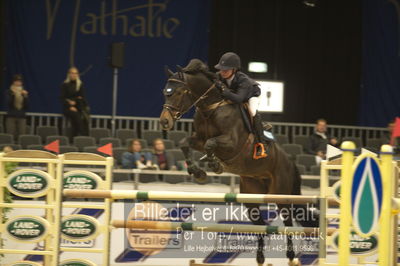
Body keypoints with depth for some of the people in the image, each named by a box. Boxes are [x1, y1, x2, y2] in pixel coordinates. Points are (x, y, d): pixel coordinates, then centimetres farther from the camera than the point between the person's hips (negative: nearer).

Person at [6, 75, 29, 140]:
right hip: (11, 116, -2)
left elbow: (26, 106, 3)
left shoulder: (24, 92, 10)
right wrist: (13, 94, -19)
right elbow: (9, 103, -9)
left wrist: (25, 96, -10)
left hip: (22, 117, 2)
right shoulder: (10, 92, 4)